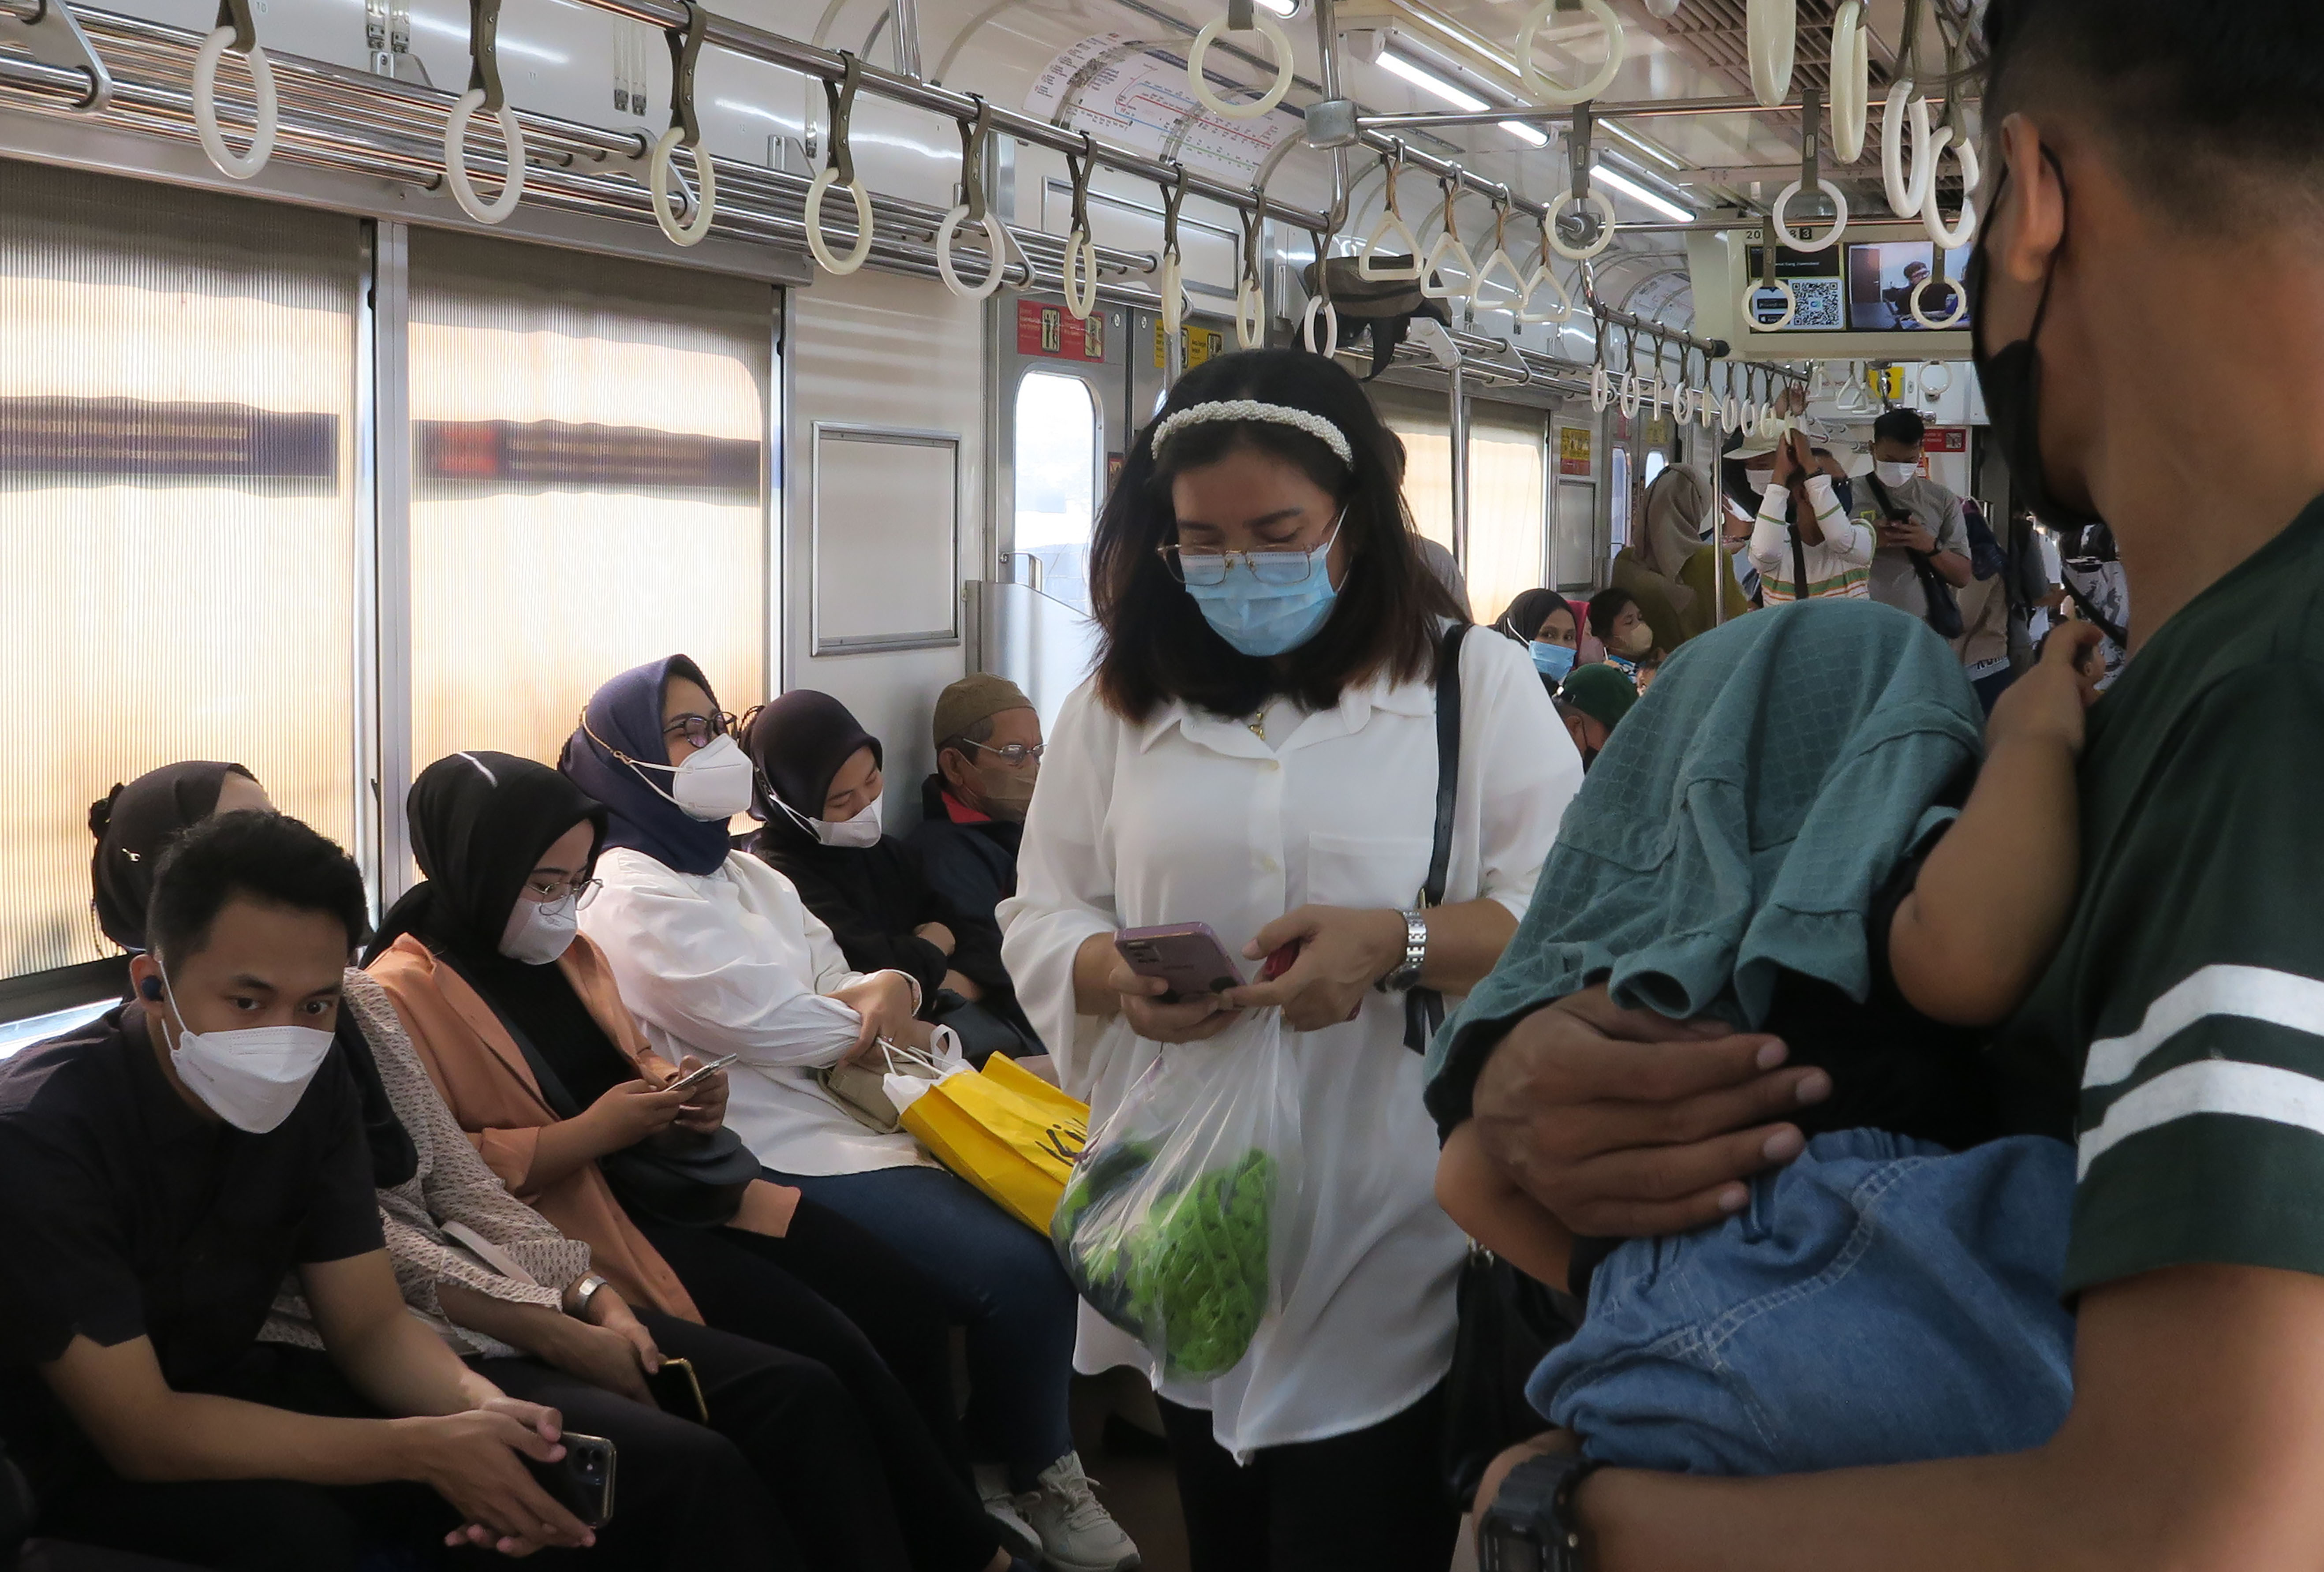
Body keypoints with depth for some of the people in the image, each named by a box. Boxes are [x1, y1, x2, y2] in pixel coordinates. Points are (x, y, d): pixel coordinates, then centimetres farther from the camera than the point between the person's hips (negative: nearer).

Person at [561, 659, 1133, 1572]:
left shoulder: (742, 872, 19)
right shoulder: (634, 902, -9)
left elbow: (838, 979, 19)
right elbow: (767, 1023, -16)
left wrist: (883, 990, -7)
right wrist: (900, 1029, 0)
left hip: (853, 1113, 9)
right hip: (782, 1154, -9)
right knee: (1017, 1268, -21)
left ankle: (1031, 1465, 5)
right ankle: (1029, 1480, 4)